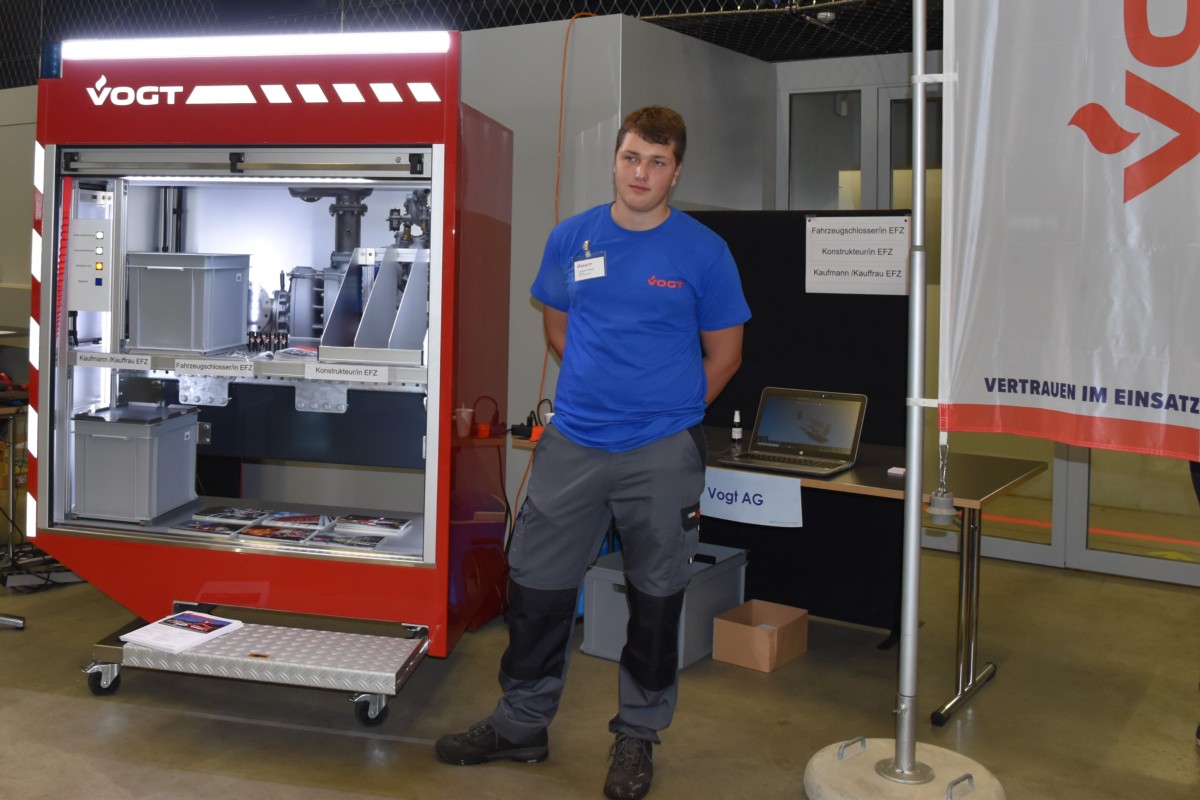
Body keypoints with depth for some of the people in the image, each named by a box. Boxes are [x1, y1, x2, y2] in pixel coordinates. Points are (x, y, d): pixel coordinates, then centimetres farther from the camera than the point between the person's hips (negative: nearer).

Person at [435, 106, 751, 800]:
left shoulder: (704, 251, -4)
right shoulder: (571, 239, 4)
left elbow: (724, 353, 3)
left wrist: (669, 410, 3)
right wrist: (604, 389, 12)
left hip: (663, 454, -2)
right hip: (574, 444, 3)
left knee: (656, 596, 10)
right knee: (538, 584, 8)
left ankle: (638, 735, 29)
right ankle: (522, 724, 27)